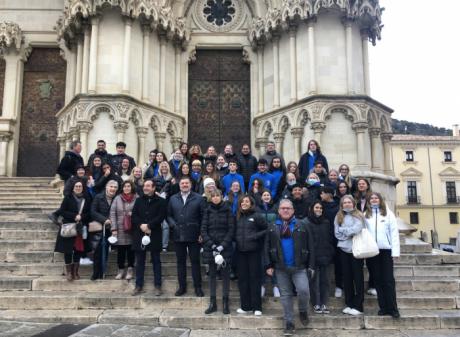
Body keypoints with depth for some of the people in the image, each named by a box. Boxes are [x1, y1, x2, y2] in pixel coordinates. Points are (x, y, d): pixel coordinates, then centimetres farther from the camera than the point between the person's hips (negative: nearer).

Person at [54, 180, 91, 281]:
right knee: (68, 249, -2)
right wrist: (74, 216, -16)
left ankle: (75, 271, 18)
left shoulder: (87, 198, 6)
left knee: (79, 249, 5)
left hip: (81, 229, 3)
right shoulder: (68, 197, -1)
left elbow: (90, 213, 5)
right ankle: (68, 271, 10)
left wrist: (81, 217, -13)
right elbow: (61, 211, -5)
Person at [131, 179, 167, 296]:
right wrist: (141, 225, -13)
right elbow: (134, 216, 5)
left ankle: (157, 286, 10)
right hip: (139, 234, 3)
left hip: (154, 234, -3)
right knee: (140, 261, 9)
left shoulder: (161, 201, 0)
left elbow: (161, 216, -9)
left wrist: (148, 226, -16)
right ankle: (139, 285, 17)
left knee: (156, 261, 4)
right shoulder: (139, 200, 11)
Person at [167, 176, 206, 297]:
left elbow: (203, 217, -4)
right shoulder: (173, 199, 10)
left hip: (193, 236, -3)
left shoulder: (198, 198, 0)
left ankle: (198, 287, 13)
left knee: (195, 261, 4)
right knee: (180, 262, 10)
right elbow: (169, 215, 9)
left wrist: (201, 233, -11)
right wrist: (173, 225, -8)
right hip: (178, 236, 3)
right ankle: (182, 286, 21)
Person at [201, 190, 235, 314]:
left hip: (225, 247, -2)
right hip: (210, 247, 2)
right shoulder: (207, 210, 6)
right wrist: (212, 245, -9)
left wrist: (222, 246, -13)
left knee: (225, 274, 2)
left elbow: (231, 229, -4)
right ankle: (212, 303, 12)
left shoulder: (227, 210, 0)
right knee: (212, 275, 6)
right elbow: (203, 229, 2)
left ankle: (225, 303, 10)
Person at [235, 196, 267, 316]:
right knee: (242, 278, 7)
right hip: (241, 251, 5)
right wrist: (236, 238, 3)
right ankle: (245, 306, 17)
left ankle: (256, 307, 9)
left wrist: (256, 236, -13)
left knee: (255, 277, 0)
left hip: (254, 251, -5)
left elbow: (267, 229, -4)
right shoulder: (238, 217, 11)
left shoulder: (257, 216, -3)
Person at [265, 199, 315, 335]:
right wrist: (268, 266, 0)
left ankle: (303, 311, 15)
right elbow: (267, 248, 7)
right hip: (280, 267, 2)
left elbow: (310, 247, 1)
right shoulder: (273, 228, 6)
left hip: (299, 266, -2)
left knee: (304, 290, -16)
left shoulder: (302, 226, 1)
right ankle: (289, 322, 19)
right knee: (286, 295, 7)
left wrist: (311, 266, -3)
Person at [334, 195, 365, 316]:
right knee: (347, 277, 9)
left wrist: (344, 230, -6)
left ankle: (358, 306, 6)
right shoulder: (338, 217, 8)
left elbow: (357, 230, -17)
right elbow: (337, 233, -1)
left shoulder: (358, 215, -1)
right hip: (344, 249, 4)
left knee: (358, 277, 1)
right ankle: (349, 304, 18)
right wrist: (350, 232, -10)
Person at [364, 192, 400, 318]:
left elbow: (394, 232, 1)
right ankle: (383, 307, 11)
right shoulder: (366, 215, 11)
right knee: (378, 280, 6)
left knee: (388, 280, -2)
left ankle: (392, 308, 2)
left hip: (386, 250, -2)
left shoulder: (388, 213, 6)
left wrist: (395, 251, -7)